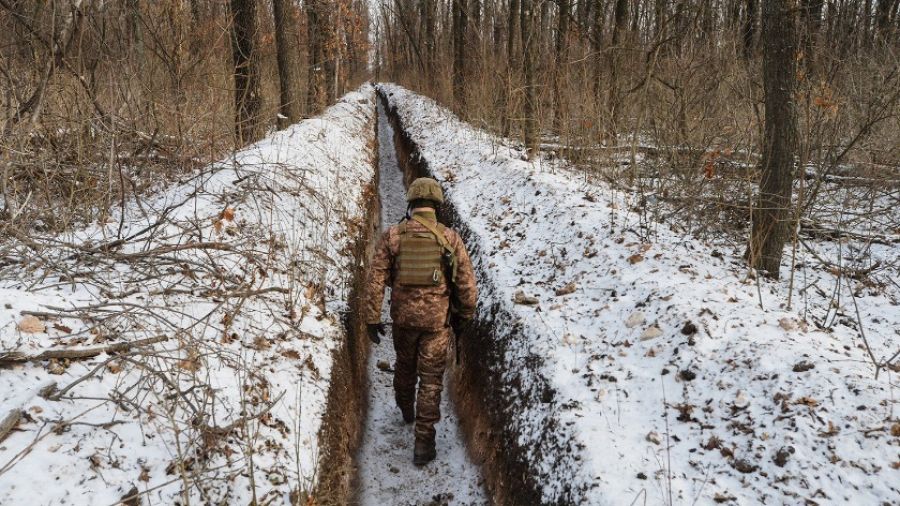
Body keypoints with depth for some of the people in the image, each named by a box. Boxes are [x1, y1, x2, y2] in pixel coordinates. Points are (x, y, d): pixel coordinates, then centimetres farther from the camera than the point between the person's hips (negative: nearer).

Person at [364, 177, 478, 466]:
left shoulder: (392, 236, -6)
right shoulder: (450, 238, -8)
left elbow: (376, 279, -8)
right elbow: (467, 282, -6)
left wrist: (372, 319, -2)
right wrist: (465, 316, 9)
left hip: (403, 316, 2)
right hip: (437, 319, -2)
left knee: (405, 366, 27)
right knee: (431, 380, 7)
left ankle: (406, 411, 50)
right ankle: (423, 443, 8)